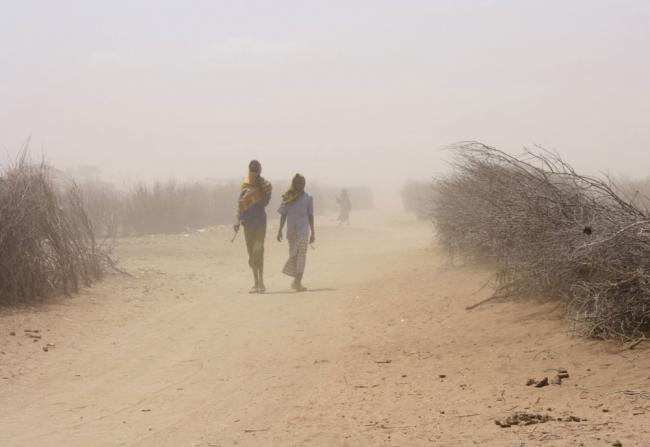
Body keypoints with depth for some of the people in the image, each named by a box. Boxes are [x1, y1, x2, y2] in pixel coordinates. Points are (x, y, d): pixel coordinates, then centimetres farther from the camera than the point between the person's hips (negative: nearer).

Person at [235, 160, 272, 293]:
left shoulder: (265, 186, -1)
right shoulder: (245, 186, 7)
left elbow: (265, 202, -11)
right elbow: (240, 204, 9)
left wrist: (260, 187, -17)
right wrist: (238, 221, 2)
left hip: (260, 221, -4)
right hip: (247, 221, 4)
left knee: (258, 251, -15)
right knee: (251, 252, 7)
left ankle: (261, 281, -17)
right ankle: (257, 282, 14)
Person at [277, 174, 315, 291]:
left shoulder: (308, 198, 5)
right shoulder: (288, 198, 6)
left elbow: (310, 216, 9)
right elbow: (283, 215, 9)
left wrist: (313, 233, 9)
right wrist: (280, 230, 4)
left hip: (303, 230, -1)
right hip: (291, 231, 1)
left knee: (301, 254, -8)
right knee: (293, 254, 5)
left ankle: (297, 282, -10)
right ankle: (297, 281, 15)